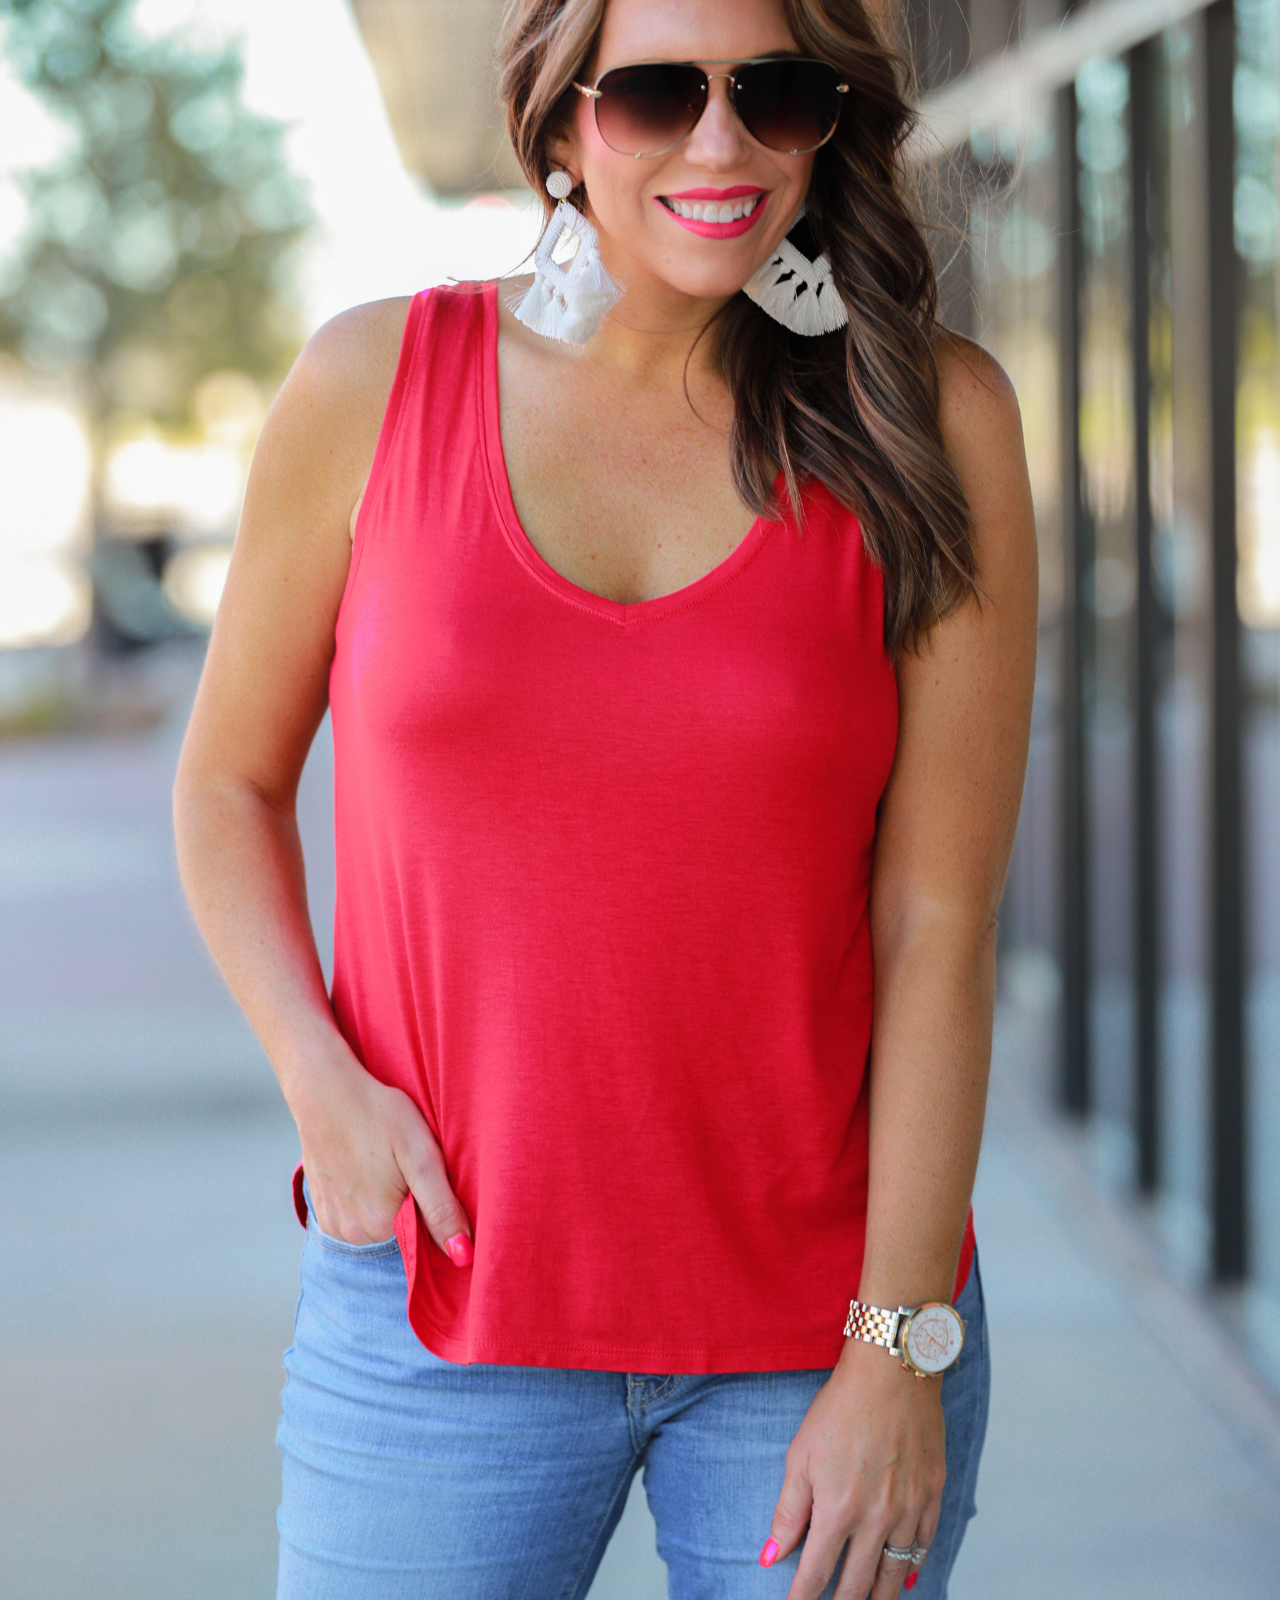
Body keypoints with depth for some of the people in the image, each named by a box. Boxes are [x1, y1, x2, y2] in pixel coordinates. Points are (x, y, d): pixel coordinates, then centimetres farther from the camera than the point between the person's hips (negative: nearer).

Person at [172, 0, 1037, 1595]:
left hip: (817, 1321, 0)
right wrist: (319, 1082, -6)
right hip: (438, 1298, 1)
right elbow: (229, 779, 10)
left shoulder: (934, 421, -4)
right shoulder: (374, 383, -2)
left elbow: (941, 921, -6)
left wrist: (899, 1349, -8)